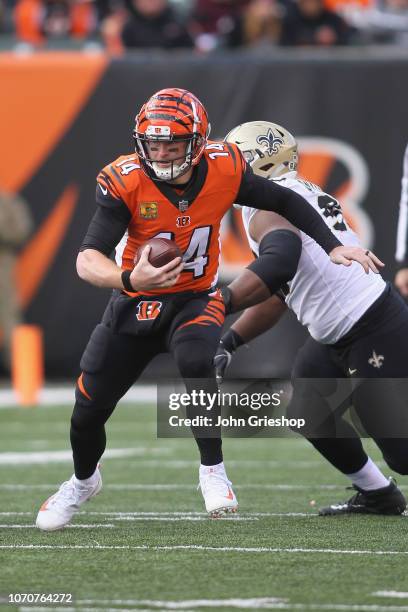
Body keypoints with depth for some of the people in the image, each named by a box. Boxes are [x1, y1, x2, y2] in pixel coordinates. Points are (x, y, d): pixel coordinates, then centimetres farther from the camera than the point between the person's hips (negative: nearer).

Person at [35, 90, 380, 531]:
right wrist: (128, 279, -51)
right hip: (135, 306, 0)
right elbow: (88, 260, -30)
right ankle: (83, 481, 39)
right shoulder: (125, 181, -23)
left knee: (194, 361, -34)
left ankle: (212, 470, -15)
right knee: (89, 408, 5)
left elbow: (284, 201, 2)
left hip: (194, 300, 0)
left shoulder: (224, 170, -17)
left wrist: (333, 247, -4)